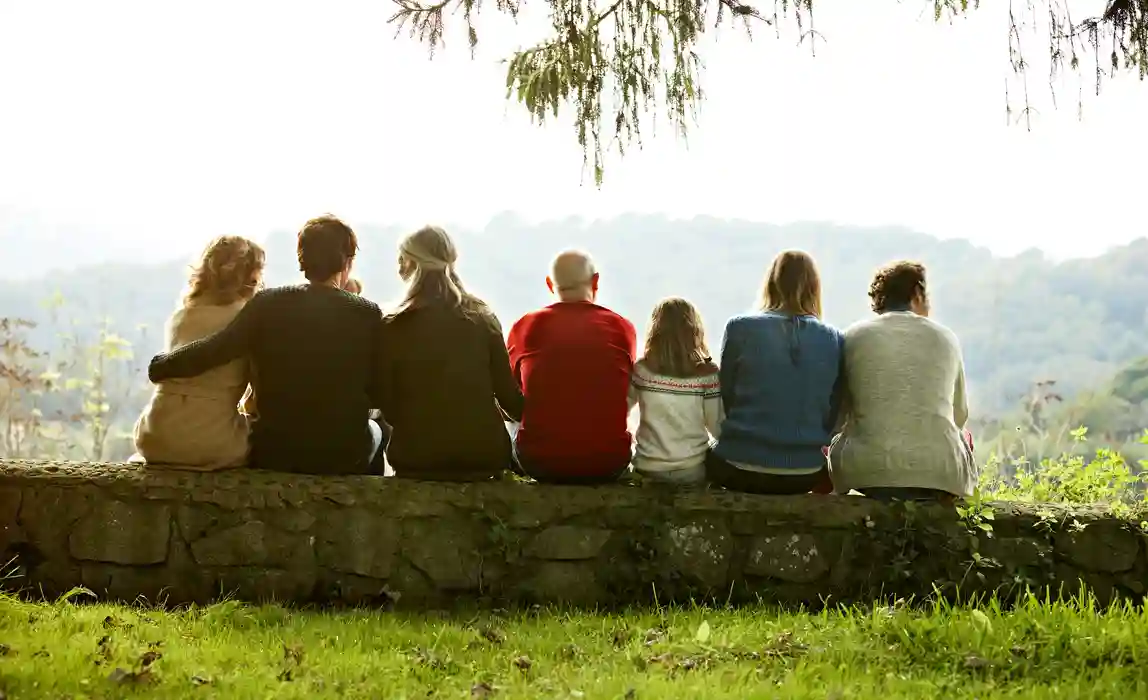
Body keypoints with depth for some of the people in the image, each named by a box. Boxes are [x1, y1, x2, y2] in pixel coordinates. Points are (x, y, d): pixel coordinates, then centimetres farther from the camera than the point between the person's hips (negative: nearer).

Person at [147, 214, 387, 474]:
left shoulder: (269, 304, -8)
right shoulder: (368, 314, -9)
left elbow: (211, 351, -15)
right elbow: (379, 395, -6)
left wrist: (160, 365, 1)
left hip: (273, 455, 1)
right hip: (344, 459, -1)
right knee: (375, 429, 33)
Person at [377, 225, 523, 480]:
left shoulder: (395, 326, -7)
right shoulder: (483, 318, 0)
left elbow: (388, 406, -3)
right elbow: (508, 392, 2)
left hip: (417, 458, -2)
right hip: (484, 454, 2)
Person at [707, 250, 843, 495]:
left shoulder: (740, 328, -6)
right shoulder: (833, 339, -2)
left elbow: (725, 397, 1)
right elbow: (834, 413, 3)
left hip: (740, 469, -1)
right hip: (805, 473, 1)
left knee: (706, 455, 32)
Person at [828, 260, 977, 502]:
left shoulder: (853, 336, 6)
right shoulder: (946, 338, 9)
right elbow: (959, 415, 17)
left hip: (867, 472, -1)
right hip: (939, 472, 1)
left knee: (835, 440, 30)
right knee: (964, 436, 33)